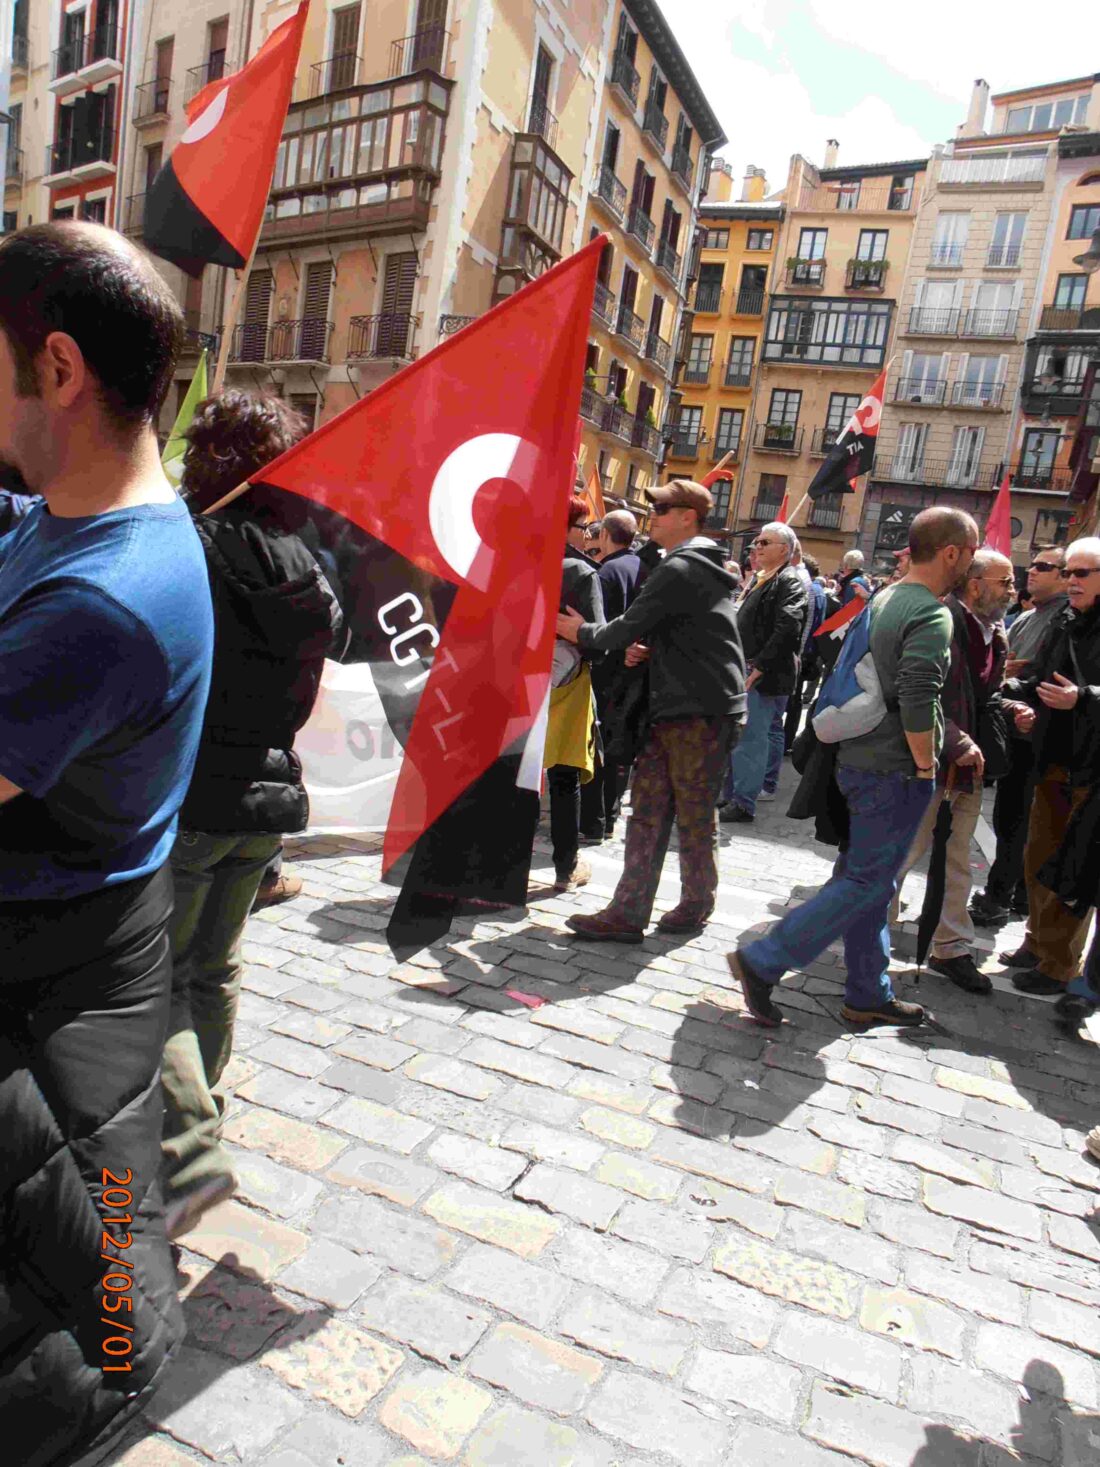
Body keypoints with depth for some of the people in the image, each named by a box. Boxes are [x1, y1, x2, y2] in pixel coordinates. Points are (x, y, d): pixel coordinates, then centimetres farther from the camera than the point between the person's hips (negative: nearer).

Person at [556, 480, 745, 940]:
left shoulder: (680, 569, -14)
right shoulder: (697, 565, 19)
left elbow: (630, 626, -15)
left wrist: (584, 633, 4)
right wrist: (648, 647, 5)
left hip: (702, 713, -10)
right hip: (674, 709, 10)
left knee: (694, 818, 4)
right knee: (647, 812, 6)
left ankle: (696, 909, 21)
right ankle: (628, 914, 9)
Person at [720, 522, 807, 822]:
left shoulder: (789, 582, -9)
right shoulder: (763, 580, 21)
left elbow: (787, 629, -22)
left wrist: (760, 665, -23)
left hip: (765, 675, -10)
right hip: (748, 671, 10)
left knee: (751, 738, -9)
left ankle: (743, 803, -5)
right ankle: (733, 793, 27)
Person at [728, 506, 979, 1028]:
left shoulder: (884, 601, 12)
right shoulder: (931, 615, -16)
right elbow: (917, 702, -26)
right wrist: (925, 768, -13)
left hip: (859, 760, 9)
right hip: (895, 773, -9)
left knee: (867, 880, 14)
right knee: (865, 883, -1)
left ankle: (869, 995, 26)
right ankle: (762, 962, -1)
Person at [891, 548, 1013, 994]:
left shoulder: (994, 634, 12)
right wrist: (957, 743, -21)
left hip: (969, 764, 9)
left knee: (957, 861, 16)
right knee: (903, 852, 3)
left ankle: (951, 948, 28)